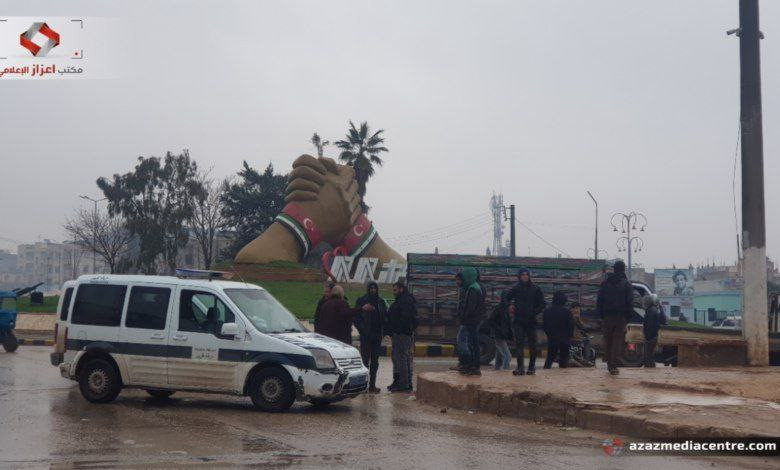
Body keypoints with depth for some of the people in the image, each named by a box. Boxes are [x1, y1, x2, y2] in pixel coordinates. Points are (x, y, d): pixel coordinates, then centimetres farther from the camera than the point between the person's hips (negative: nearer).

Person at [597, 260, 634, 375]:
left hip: (607, 317, 2)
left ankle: (609, 364, 16)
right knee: (618, 342, -1)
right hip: (621, 317, -2)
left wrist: (601, 315, 9)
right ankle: (613, 366, -8)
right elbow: (630, 302, -3)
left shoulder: (605, 283, 5)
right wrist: (628, 317, 3)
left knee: (607, 341, 12)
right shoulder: (627, 284, -1)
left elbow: (599, 301, 5)